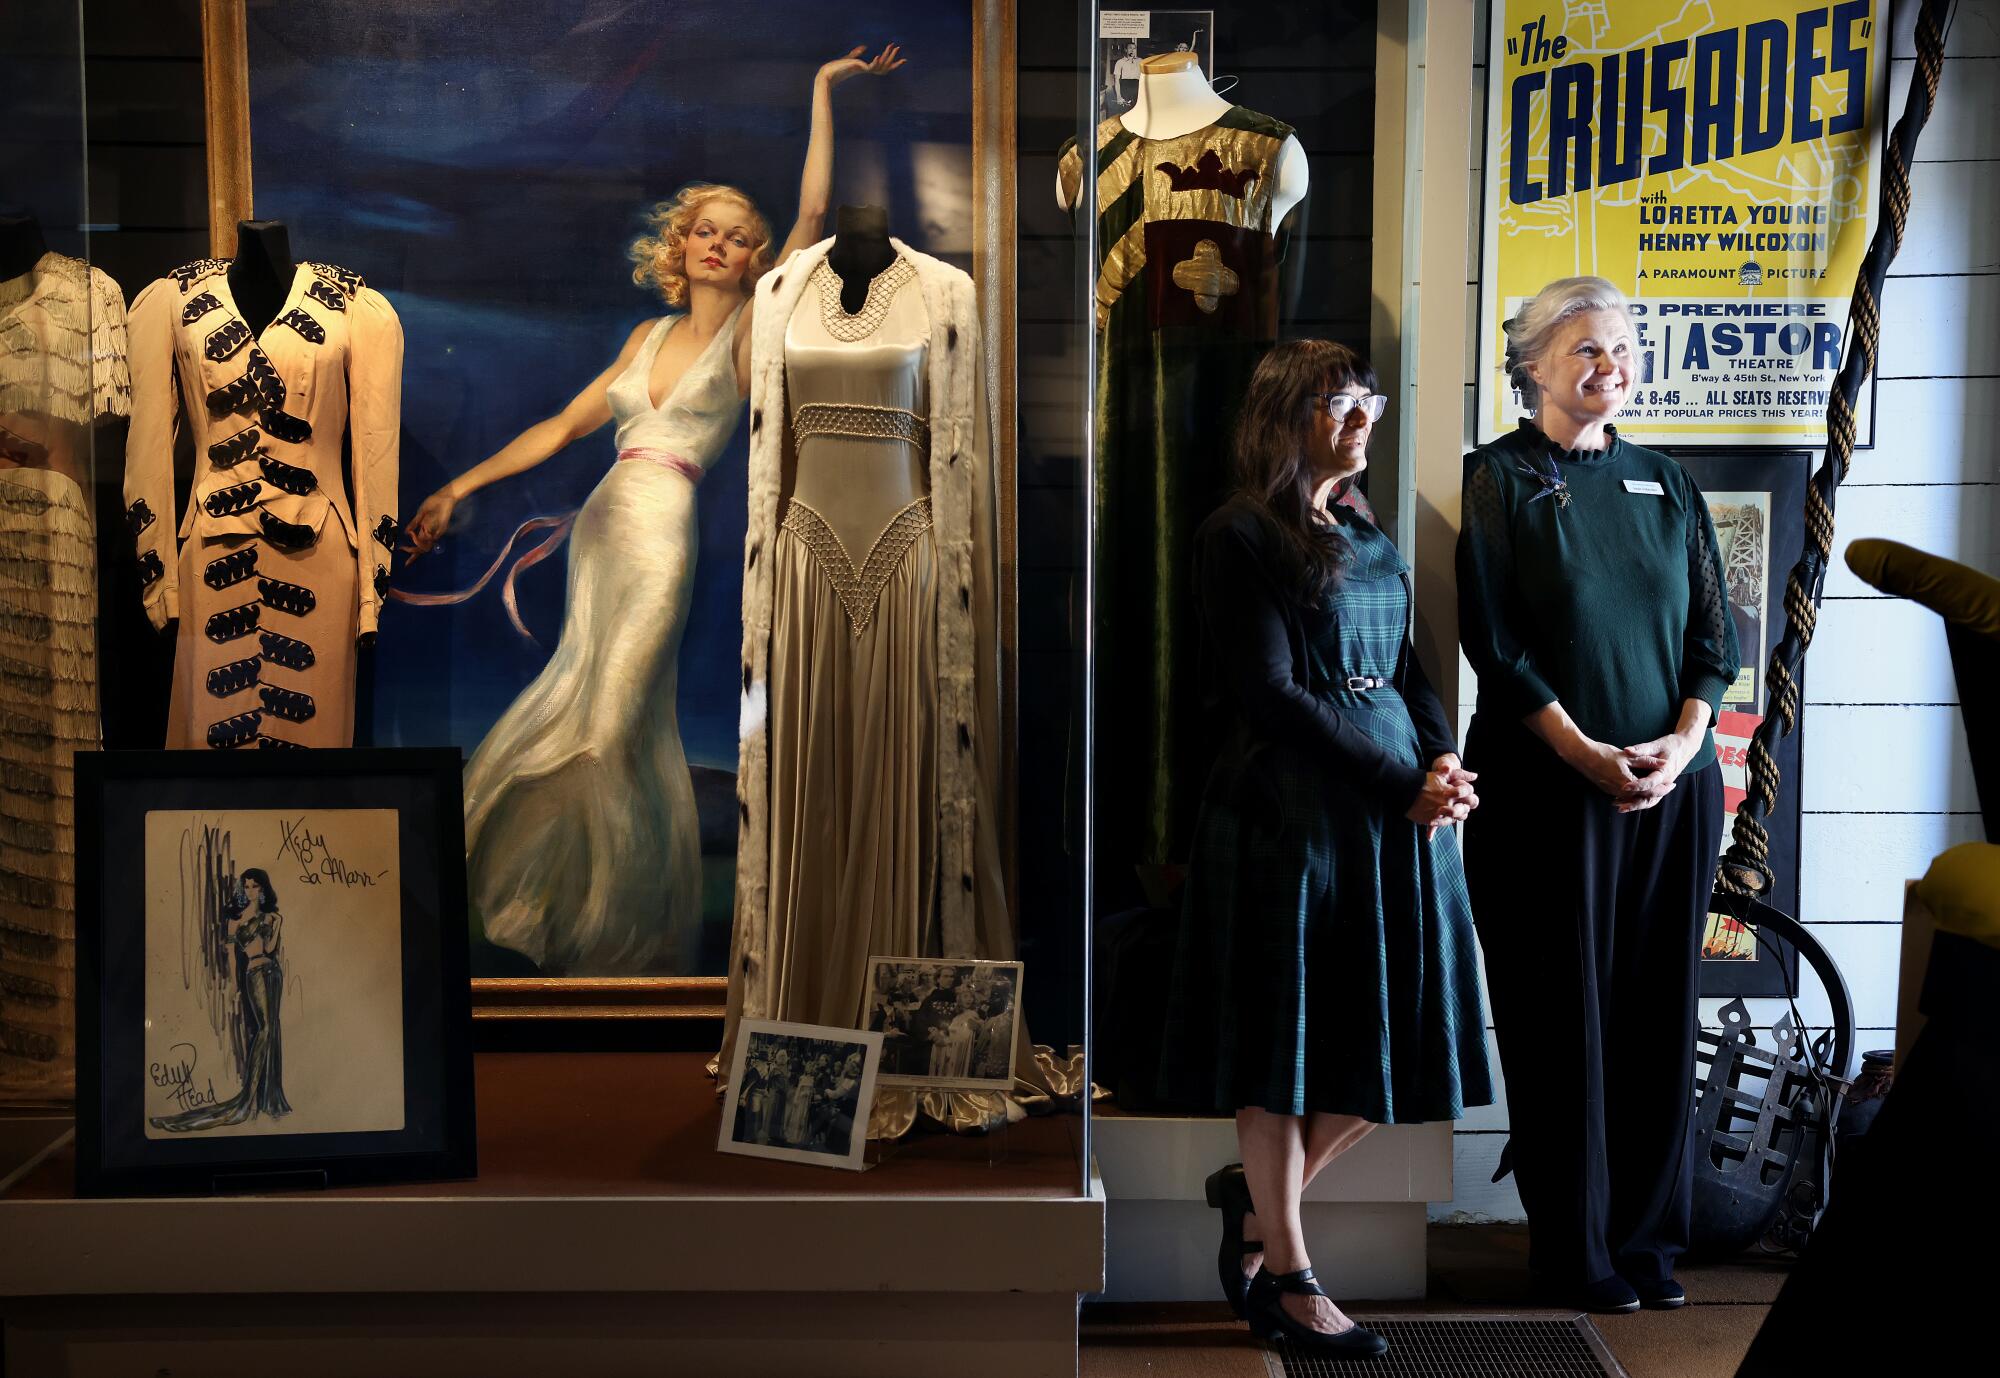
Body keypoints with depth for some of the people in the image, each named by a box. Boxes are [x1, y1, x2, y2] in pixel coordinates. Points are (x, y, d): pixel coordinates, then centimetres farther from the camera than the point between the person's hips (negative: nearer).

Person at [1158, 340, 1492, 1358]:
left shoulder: (1371, 541, 18)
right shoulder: (1241, 537, -5)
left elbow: (1409, 672, 18)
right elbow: (1271, 694, -12)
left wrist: (1445, 764, -2)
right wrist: (1402, 785, -13)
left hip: (1402, 807, 7)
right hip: (1291, 808, -7)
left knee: (1393, 1036, 8)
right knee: (1285, 1042, 2)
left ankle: (1259, 1193, 29)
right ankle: (1285, 1274, 16)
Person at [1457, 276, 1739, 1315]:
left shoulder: (1662, 482, 14)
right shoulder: (1501, 477, 0)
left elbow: (1712, 627, 11)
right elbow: (1495, 639, -8)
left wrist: (1687, 739, -7)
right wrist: (1588, 752, -15)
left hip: (1673, 787, 5)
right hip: (1547, 788, -4)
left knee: (1659, 1014, 8)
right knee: (1563, 1017, 2)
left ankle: (1647, 1233, 22)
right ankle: (1572, 1245, 15)